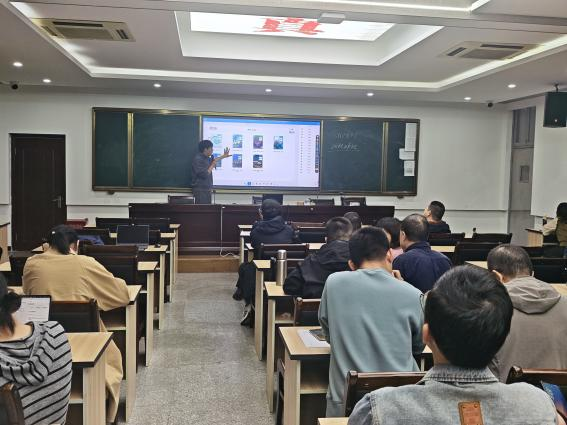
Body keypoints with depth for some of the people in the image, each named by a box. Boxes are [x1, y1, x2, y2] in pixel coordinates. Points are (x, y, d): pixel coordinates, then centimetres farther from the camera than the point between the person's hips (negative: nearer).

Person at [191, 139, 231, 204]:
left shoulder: (206, 158, 11)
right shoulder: (198, 159, -17)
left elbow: (212, 160, 36)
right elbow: (204, 174, -23)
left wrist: (223, 156, 38)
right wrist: (212, 166, -11)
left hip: (207, 190, 10)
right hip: (200, 191, -10)